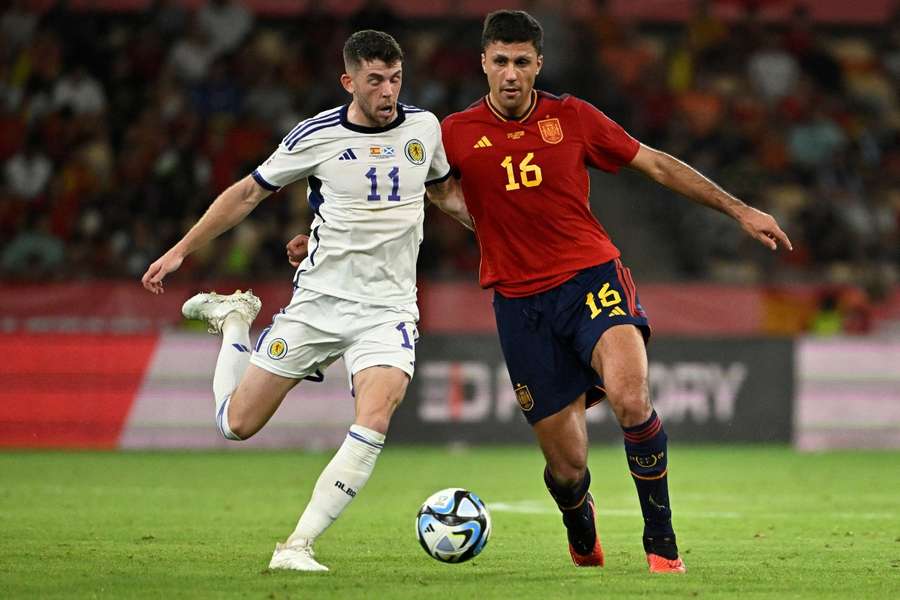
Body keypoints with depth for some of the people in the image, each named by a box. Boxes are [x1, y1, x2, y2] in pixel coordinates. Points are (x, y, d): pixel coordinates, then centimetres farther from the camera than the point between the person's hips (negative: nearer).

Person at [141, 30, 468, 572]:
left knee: (374, 422, -25)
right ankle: (234, 321, 35)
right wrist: (180, 251, 7)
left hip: (388, 309, 1)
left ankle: (297, 547, -19)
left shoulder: (424, 126, 1)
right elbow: (250, 192, 5)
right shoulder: (317, 137, -7)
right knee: (237, 424, 5)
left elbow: (444, 187, 24)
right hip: (318, 301, -1)